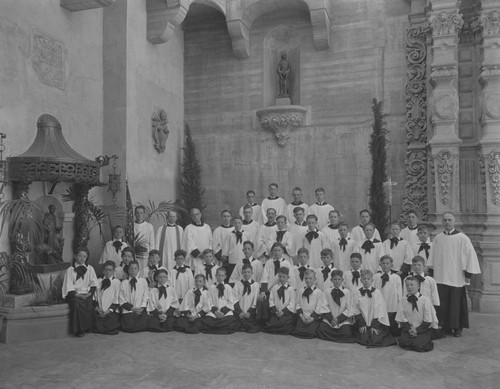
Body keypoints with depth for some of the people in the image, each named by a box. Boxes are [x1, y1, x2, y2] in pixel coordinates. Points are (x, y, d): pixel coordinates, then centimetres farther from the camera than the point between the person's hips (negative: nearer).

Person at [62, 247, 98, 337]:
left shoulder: (90, 269, 15)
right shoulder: (70, 270, 8)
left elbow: (94, 284, 9)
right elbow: (69, 287, 0)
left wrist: (90, 293, -9)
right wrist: (77, 295, -15)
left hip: (87, 294, 1)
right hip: (74, 294, -1)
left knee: (89, 305, -29)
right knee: (77, 304, -33)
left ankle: (86, 328, -13)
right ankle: (78, 329, -22)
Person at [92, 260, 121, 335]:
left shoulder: (117, 282, 4)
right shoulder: (98, 281, 14)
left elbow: (116, 299, -1)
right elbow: (95, 296, 8)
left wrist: (110, 310, -12)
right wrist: (97, 308, -7)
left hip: (111, 311, -2)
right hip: (99, 311, 2)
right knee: (97, 328, -14)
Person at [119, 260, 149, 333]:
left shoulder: (143, 281, 12)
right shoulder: (124, 283, 9)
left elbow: (146, 297, 7)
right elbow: (121, 299, 3)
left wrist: (142, 308, -9)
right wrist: (132, 308, -8)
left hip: (141, 310, 1)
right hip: (128, 310, 0)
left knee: (143, 326, -23)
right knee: (128, 327, -22)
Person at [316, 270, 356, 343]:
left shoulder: (348, 292, 2)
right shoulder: (326, 292, 5)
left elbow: (349, 310, -2)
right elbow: (325, 307, -1)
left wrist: (338, 319, -11)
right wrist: (331, 319, -13)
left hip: (344, 320, -1)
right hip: (329, 320, 1)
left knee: (346, 334, -24)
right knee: (321, 330, -21)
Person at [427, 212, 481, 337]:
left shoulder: (462, 238, -5)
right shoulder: (438, 238, 5)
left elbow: (470, 255, -5)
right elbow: (432, 257, 11)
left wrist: (468, 274, -6)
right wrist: (431, 271, 10)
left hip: (456, 278, -3)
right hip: (440, 277, 3)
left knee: (456, 303, 3)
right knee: (442, 303, 5)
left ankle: (458, 328, 18)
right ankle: (445, 327, 18)